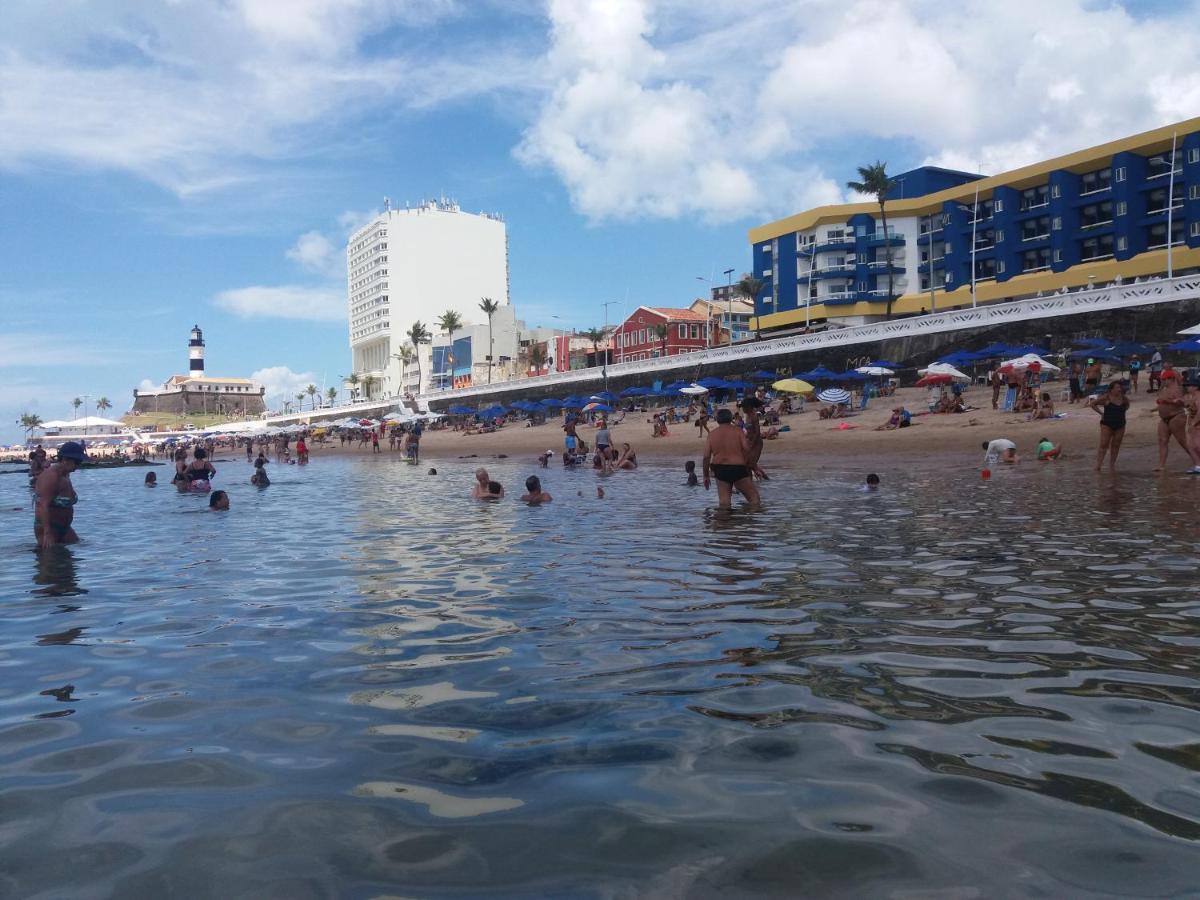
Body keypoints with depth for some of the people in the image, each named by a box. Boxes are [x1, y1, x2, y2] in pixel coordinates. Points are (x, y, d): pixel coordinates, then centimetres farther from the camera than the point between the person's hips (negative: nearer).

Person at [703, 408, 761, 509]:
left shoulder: (711, 435, 7)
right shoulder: (737, 431, 1)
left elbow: (706, 457, 2)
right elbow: (746, 449, -10)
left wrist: (706, 476, 8)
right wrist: (748, 468, 2)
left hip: (720, 470, 3)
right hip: (738, 468, -3)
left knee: (723, 502, 3)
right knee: (754, 497, 5)